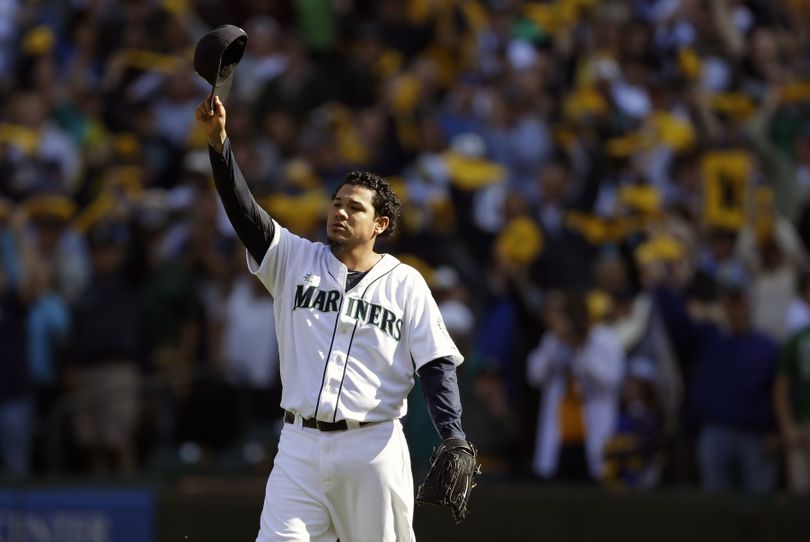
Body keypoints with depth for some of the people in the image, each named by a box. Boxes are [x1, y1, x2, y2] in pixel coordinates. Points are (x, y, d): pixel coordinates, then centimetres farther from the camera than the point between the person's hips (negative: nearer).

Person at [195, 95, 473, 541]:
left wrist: (454, 441, -13)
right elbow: (243, 210, -3)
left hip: (373, 449, -1)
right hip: (300, 447, 2)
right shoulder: (295, 260, 10)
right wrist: (218, 142, -19)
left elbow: (437, 366, 1)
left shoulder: (404, 284, 5)